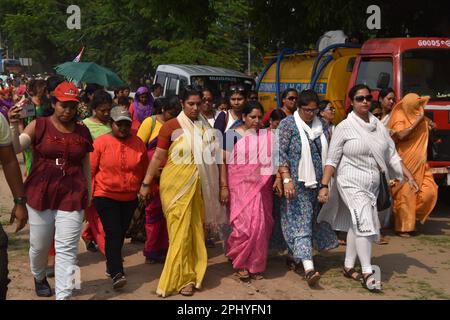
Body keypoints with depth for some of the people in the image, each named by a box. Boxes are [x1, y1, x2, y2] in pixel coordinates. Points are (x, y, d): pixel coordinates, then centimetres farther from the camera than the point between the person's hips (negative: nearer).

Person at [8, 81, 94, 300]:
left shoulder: (82, 132, 6)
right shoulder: (38, 125, -2)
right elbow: (15, 149, -12)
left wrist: (88, 195, 16)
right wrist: (13, 126, -29)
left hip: (72, 197, 1)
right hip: (40, 195, -1)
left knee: (67, 250, -3)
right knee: (39, 245, 14)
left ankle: (63, 295, 2)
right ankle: (39, 278, 44)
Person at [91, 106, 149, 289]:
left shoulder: (138, 143, 0)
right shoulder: (101, 142, -9)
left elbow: (144, 170, 11)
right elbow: (90, 170, -4)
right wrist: (89, 195, -2)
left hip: (130, 198, 4)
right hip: (105, 196, -4)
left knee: (120, 233, 15)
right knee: (113, 233, -11)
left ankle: (111, 264, 34)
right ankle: (116, 274, -12)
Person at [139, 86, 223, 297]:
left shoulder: (205, 127, 7)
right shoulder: (171, 127, -6)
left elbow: (211, 156, 13)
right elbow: (157, 157, -4)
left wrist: (220, 185, 11)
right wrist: (146, 183, -5)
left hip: (197, 185, 4)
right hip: (176, 185, -4)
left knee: (195, 230, 9)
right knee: (180, 231, -3)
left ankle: (191, 273, 22)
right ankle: (182, 278, 10)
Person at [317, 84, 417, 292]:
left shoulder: (378, 125, 7)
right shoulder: (345, 127, -6)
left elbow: (392, 154, 9)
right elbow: (332, 160, -6)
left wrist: (408, 175, 2)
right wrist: (324, 186, -11)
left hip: (372, 184, 5)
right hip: (351, 182, -5)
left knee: (356, 225, 12)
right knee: (364, 222, -15)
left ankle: (349, 267, 24)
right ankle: (367, 273, -10)